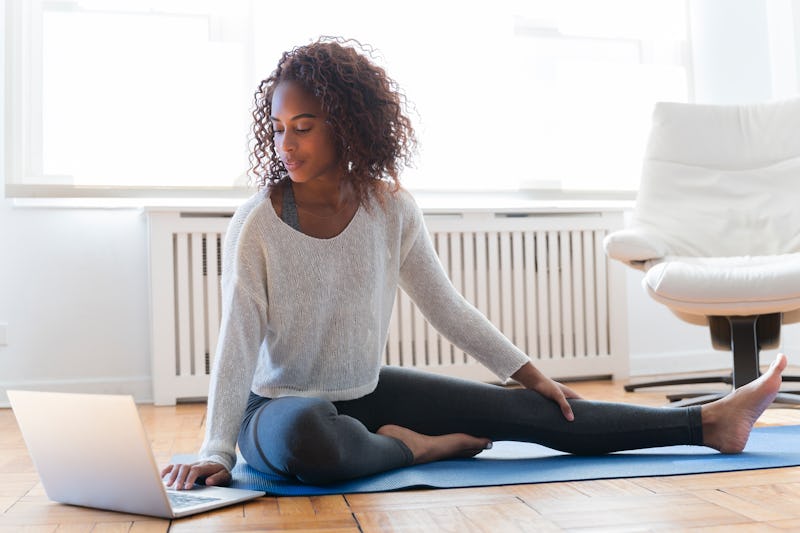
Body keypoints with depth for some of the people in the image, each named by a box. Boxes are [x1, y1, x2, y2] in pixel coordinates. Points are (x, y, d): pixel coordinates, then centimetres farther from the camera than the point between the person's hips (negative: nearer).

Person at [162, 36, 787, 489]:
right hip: (279, 406, -3)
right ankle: (411, 448, -12)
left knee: (527, 410, -4)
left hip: (365, 391, 3)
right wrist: (216, 452, -24)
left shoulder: (391, 207, -7)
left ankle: (710, 421, 4)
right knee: (307, 439, -43)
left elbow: (447, 307, 1)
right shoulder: (257, 224, -17)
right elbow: (238, 342, -17)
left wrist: (532, 375, 3)